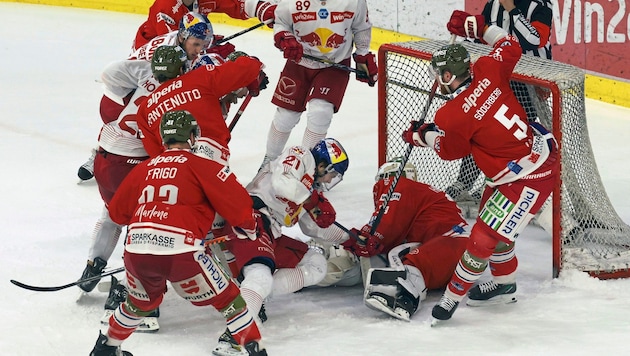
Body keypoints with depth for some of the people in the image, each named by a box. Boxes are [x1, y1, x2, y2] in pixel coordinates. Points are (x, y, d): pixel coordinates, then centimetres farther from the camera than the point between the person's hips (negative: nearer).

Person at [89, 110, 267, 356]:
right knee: (227, 299, 10)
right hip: (180, 251, -5)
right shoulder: (202, 167, 6)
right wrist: (250, 227, 20)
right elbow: (237, 204, 0)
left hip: (136, 251, 5)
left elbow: (117, 212, 30)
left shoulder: (143, 169, 20)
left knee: (140, 303, 33)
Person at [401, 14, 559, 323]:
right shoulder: (487, 72, -7)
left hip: (528, 177, -10)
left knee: (485, 236, -2)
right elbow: (510, 47, 12)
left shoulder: (452, 117, -21)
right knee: (492, 221, 24)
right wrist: (476, 26, 17)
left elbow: (450, 150, -1)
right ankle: (504, 285, 40)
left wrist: (422, 135, 16)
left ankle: (454, 294, 10)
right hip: (542, 154, 10)